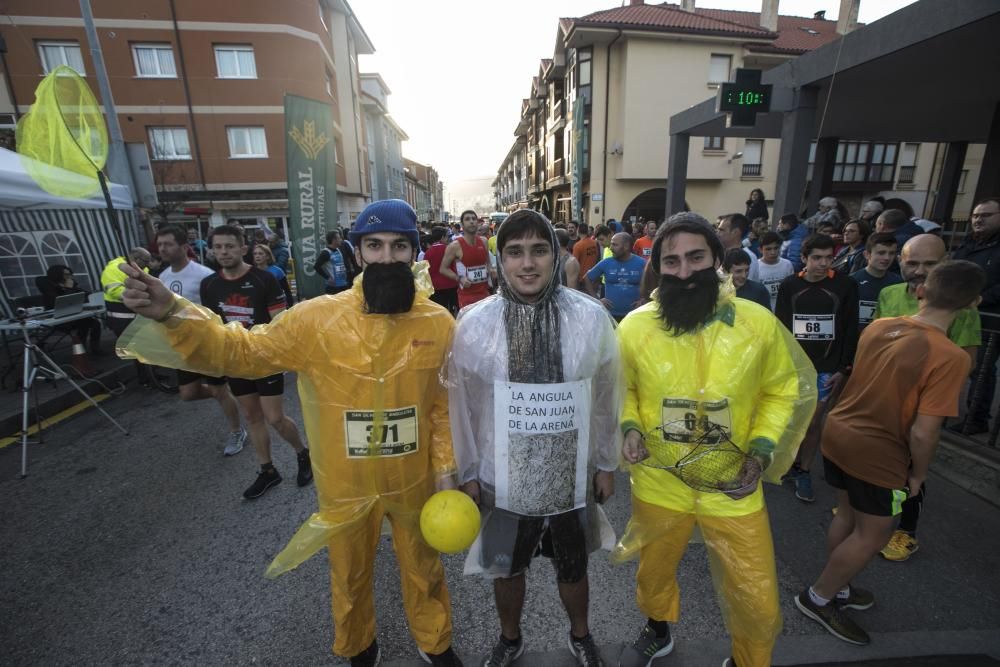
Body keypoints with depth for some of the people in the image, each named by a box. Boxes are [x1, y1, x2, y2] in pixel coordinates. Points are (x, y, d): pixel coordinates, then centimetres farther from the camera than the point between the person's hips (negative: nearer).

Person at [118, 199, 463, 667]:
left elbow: (445, 404, -5)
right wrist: (172, 315, -25)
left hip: (413, 481, 0)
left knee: (423, 568, 25)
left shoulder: (439, 324, -13)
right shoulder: (318, 319, -15)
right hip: (347, 484, 0)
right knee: (350, 575, 26)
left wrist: (446, 466, -5)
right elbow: (241, 351, -9)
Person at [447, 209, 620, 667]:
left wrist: (606, 463, 4)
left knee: (573, 568, 26)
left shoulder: (591, 317, -13)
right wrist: (467, 471, 1)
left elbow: (606, 398, -3)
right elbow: (462, 404, -5)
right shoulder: (474, 323, -14)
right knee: (506, 568, 25)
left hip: (572, 475, 1)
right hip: (504, 478, 0)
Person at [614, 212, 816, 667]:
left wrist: (761, 451, -11)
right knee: (654, 571, 25)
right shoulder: (634, 328, -14)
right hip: (658, 483, 1)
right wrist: (630, 427, -16)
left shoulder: (758, 323, -14)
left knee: (757, 601, 14)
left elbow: (782, 390, 1)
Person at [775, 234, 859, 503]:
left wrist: (844, 369, -5)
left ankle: (804, 471, 20)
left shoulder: (846, 286, -3)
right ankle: (791, 463, 27)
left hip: (826, 368, -1)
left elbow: (851, 332, -2)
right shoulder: (789, 286, -1)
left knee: (813, 421, 4)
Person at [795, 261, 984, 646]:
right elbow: (922, 433, -20)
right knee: (872, 535, 15)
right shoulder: (951, 357, -22)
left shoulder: (878, 326, -4)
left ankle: (835, 589, 42)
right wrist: (919, 472, -5)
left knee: (847, 516, 24)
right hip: (877, 456, -6)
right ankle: (818, 598, 28)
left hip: (838, 434, 6)